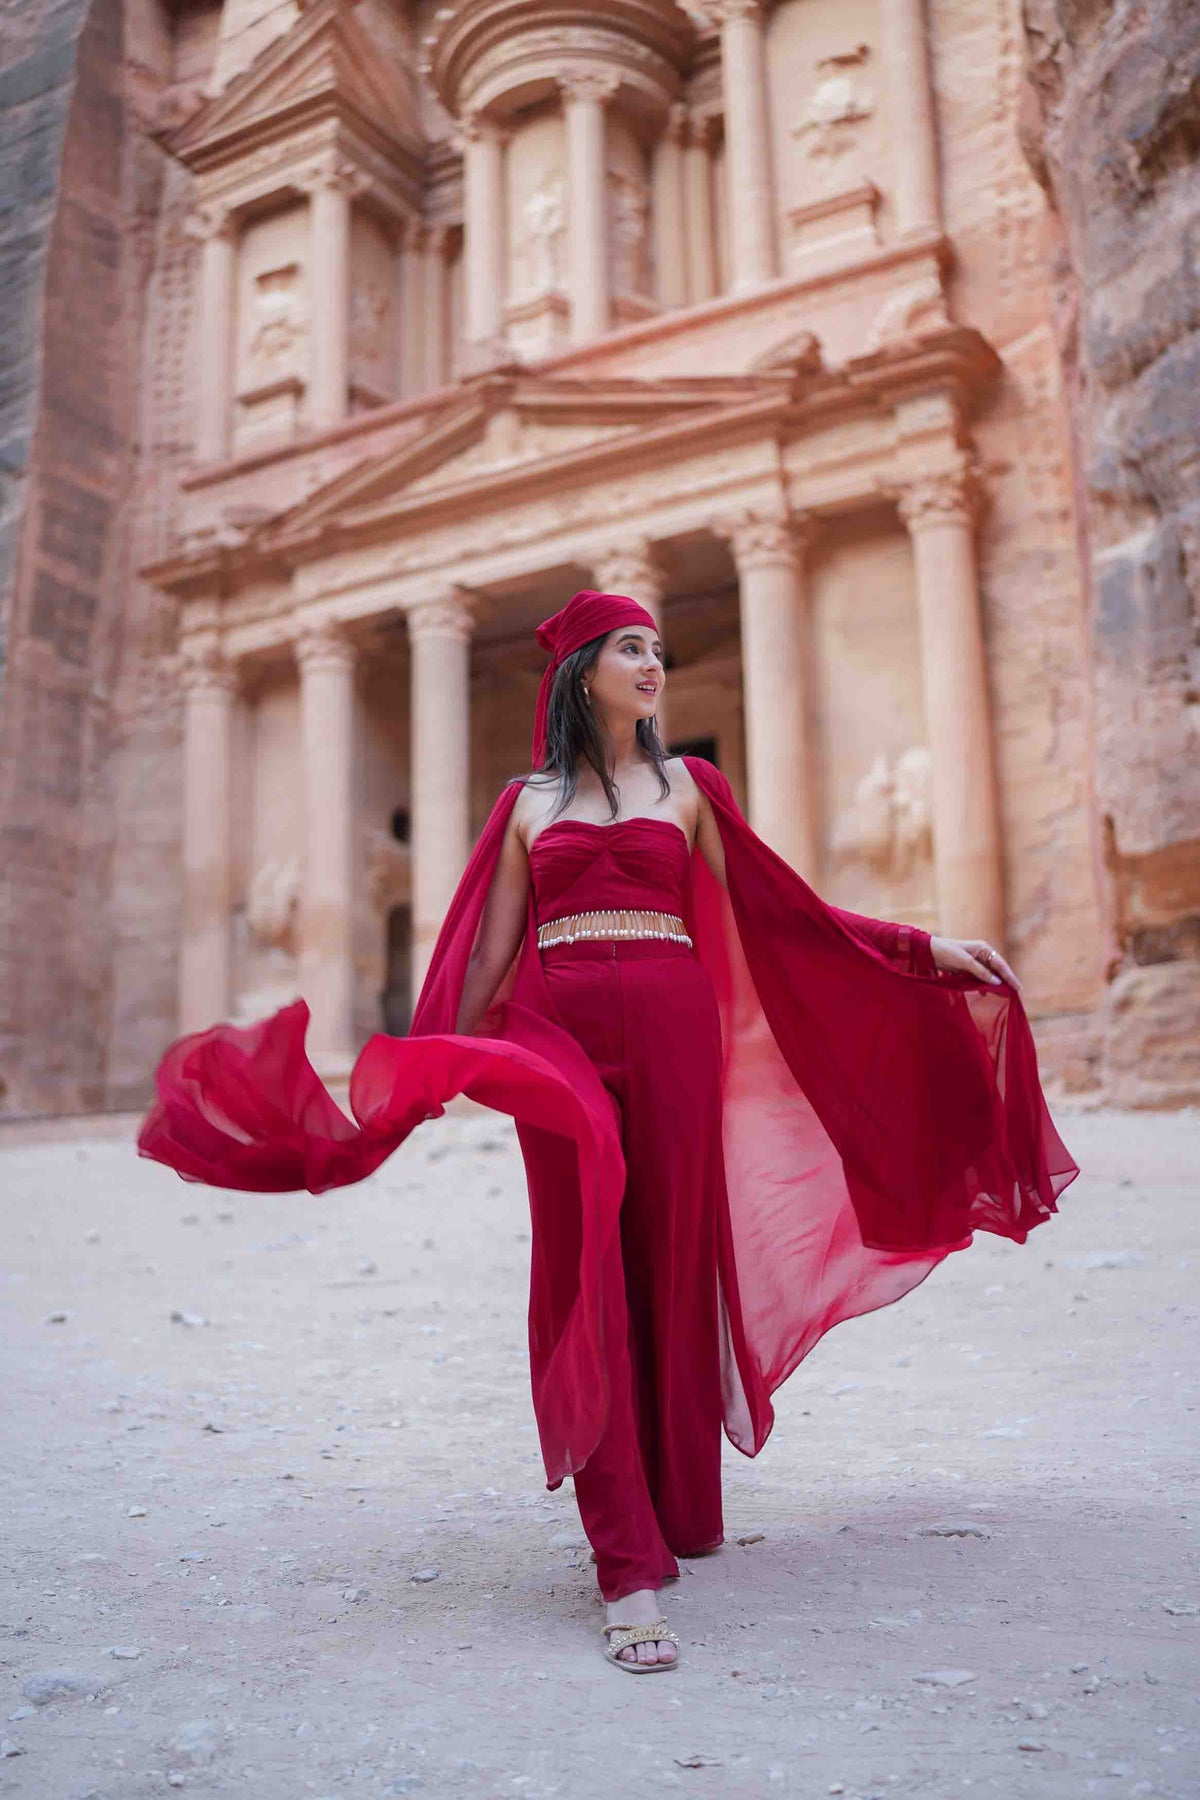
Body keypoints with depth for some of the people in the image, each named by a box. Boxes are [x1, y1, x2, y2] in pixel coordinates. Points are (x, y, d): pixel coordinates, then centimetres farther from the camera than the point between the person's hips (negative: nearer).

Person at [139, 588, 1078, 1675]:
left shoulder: (688, 787, 15)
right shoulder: (527, 803, 14)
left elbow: (771, 914, 12)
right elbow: (487, 954, 13)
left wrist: (927, 950, 7)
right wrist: (438, 1075, 10)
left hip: (671, 1029, 1)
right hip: (557, 1037, 0)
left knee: (672, 1268, 2)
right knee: (586, 1277, -7)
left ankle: (683, 1512, 22)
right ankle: (630, 1567, -5)